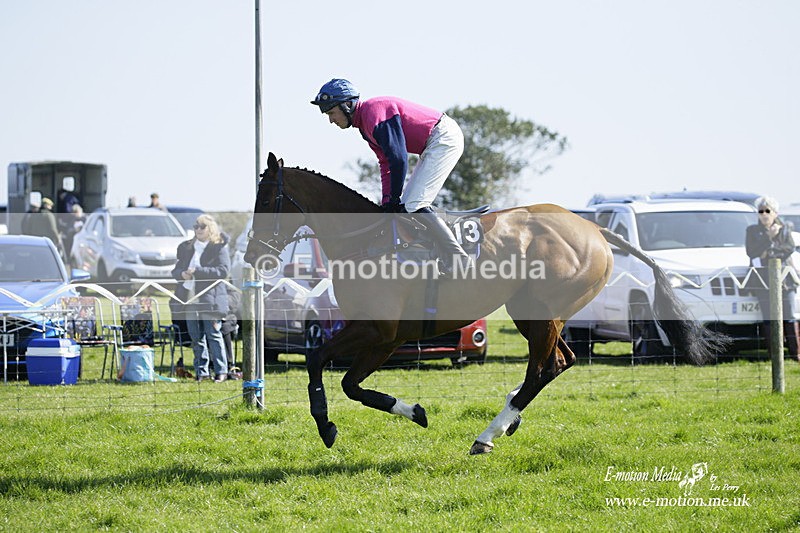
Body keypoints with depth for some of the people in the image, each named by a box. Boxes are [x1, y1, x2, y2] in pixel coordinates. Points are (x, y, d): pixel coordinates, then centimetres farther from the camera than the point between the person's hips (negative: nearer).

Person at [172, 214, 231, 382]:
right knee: (196, 337, 7)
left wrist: (197, 271, -17)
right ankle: (201, 372, 12)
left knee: (213, 335, -4)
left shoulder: (219, 247, 0)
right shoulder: (186, 247, 17)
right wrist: (182, 274, -7)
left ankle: (221, 371, 2)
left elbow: (223, 270, -12)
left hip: (210, 298, -5)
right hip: (189, 298, 5)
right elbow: (175, 270, 18)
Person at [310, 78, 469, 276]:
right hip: (434, 144, 11)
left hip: (444, 138, -11)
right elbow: (386, 164, 17)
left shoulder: (374, 112, -19)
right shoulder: (366, 126, 15)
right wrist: (387, 203, 7)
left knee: (413, 205, -15)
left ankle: (458, 261, -14)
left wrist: (394, 198, -14)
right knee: (406, 205, 12)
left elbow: (398, 158, -22)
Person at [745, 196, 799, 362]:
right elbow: (751, 251, -3)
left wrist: (769, 253, -9)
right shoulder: (752, 230, 12)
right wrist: (769, 237, -7)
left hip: (784, 277, 0)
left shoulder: (784, 229, 13)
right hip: (762, 279, 0)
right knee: (769, 319, -5)